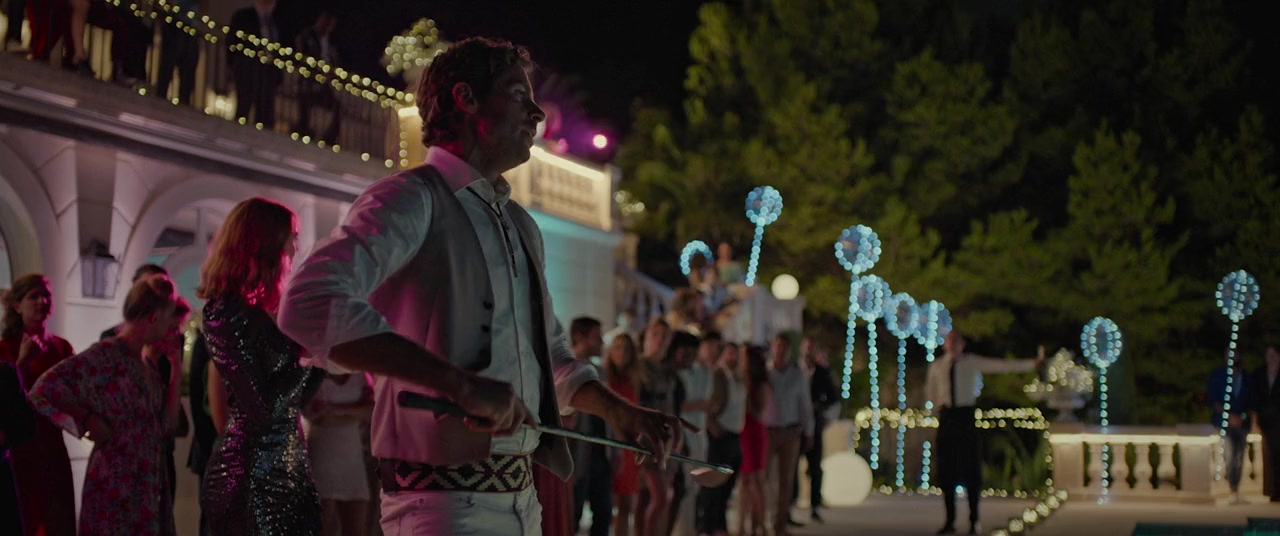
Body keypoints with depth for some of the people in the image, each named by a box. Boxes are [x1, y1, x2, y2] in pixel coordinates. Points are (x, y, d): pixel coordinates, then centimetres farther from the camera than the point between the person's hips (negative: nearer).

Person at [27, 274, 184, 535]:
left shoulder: (143, 362, 12)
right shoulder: (106, 355, -12)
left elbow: (166, 425, 9)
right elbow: (45, 388, -20)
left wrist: (176, 371, 5)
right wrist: (90, 420, -16)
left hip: (148, 486, 8)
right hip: (116, 486, -8)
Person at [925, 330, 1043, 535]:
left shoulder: (973, 362, 5)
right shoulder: (936, 366, 10)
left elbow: (1004, 366, 0)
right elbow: (930, 395, 21)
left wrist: (1033, 363, -5)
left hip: (966, 416, -2)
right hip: (946, 417, 2)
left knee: (971, 470, -1)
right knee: (946, 472, 1)